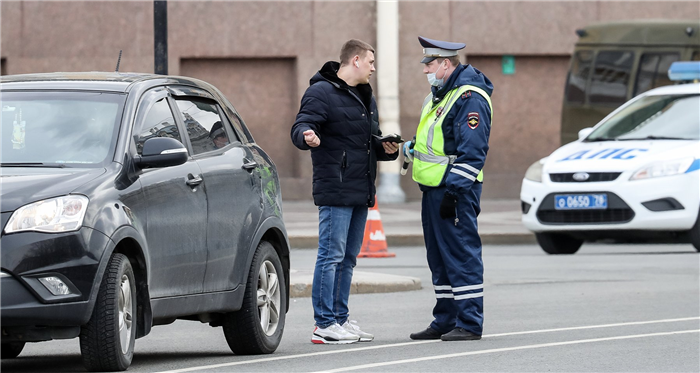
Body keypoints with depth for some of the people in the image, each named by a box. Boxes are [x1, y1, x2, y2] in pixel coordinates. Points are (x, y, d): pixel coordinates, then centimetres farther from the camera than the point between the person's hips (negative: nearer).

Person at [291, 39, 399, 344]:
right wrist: (307, 136, -41)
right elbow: (300, 127, -18)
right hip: (335, 191, -9)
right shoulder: (321, 92, -8)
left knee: (348, 258, 12)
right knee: (331, 255, -10)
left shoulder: (365, 97, 21)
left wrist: (386, 149, 8)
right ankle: (324, 325, -9)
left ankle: (340, 319, 18)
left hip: (361, 193, 9)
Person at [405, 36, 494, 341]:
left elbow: (472, 152, -19)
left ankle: (470, 323, -7)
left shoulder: (469, 98, -14)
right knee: (439, 257, 13)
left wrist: (453, 190, -22)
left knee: (461, 253, -8)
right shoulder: (438, 95, 18)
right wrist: (411, 148, 8)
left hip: (456, 189, -10)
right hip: (433, 188, 10)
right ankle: (445, 321, 20)